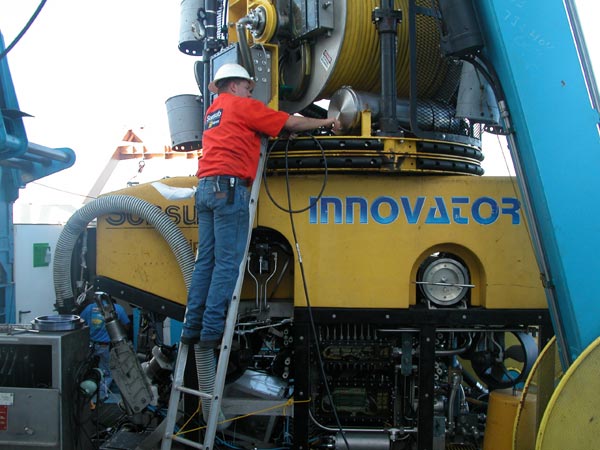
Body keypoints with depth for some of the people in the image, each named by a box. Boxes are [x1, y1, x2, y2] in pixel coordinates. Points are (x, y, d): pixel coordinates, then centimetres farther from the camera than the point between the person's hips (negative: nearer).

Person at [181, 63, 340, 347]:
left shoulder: (212, 111, 28)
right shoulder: (241, 105, 4)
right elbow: (291, 123, 4)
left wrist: (282, 132, 20)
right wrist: (326, 122, 17)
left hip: (205, 187, 8)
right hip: (230, 187, -8)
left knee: (205, 261, 6)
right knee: (228, 263, -8)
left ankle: (192, 328, 4)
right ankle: (212, 331, -10)